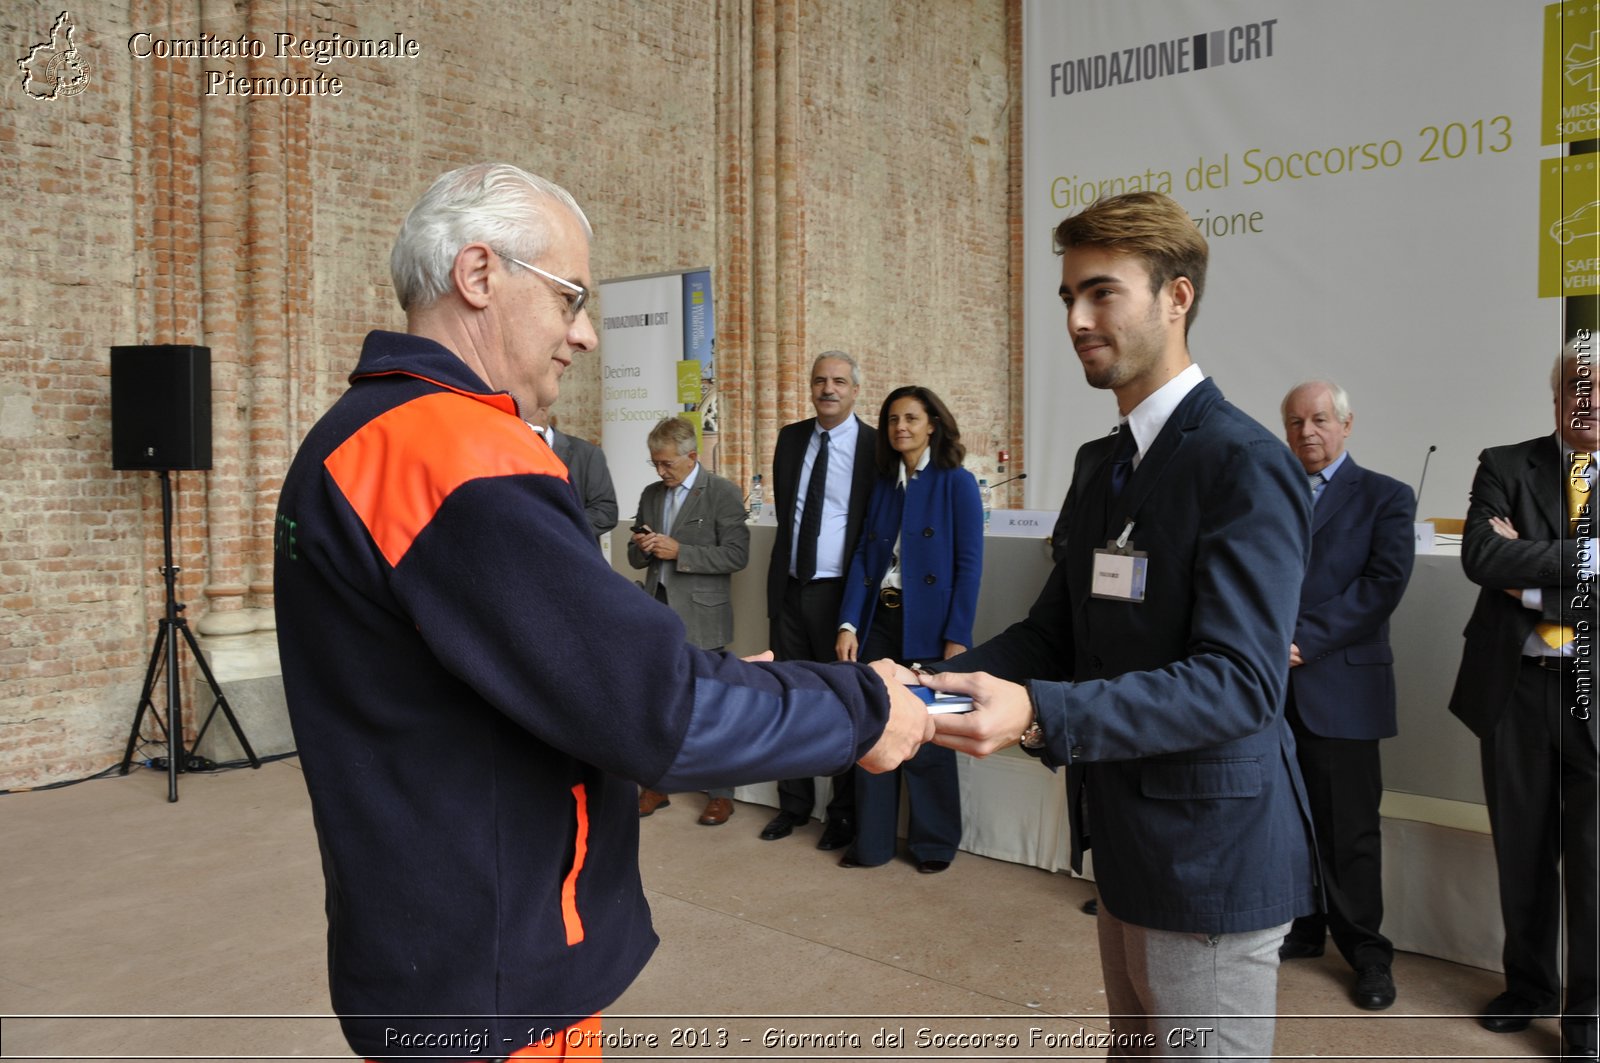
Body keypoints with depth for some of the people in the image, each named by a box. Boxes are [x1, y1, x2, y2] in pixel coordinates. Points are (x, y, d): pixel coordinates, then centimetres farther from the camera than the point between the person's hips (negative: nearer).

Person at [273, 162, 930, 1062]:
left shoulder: (359, 438, 8)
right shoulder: (459, 453, -25)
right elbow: (656, 707, -27)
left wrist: (707, 678, 6)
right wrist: (861, 709, -14)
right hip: (490, 987, -9)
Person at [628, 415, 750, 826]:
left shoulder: (722, 493, -7)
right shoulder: (651, 495, 12)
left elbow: (737, 554, -14)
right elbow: (636, 558, 16)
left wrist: (679, 552, -19)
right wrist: (642, 547, -8)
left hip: (699, 615, -5)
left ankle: (721, 793, 16)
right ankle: (656, 785, 24)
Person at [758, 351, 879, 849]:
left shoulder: (877, 447, -8)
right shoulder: (790, 438, 7)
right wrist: (783, 569, 12)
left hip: (840, 593, -5)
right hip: (789, 588, 5)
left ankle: (843, 814, 21)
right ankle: (794, 804, 28)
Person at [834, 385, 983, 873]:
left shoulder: (956, 483, -4)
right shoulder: (882, 485, 11)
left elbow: (969, 565, -9)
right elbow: (863, 556, 7)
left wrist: (957, 638, -15)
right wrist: (849, 624, -4)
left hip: (928, 626, -5)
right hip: (879, 621, 5)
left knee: (927, 737, 6)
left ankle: (935, 844, 23)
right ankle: (872, 842, 21)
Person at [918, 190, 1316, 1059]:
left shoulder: (1244, 465, -19)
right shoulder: (1099, 463, 9)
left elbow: (1239, 683, -26)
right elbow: (1055, 630, 8)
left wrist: (1040, 715, -37)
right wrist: (941, 679, -10)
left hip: (1207, 853, -8)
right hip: (1126, 834, 8)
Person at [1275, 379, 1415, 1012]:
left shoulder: (1385, 498, 2)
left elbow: (1384, 583, -10)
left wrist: (1305, 640, -16)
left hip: (1341, 686, -3)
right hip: (1271, 685, 3)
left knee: (1350, 828, 5)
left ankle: (1366, 952, 20)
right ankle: (1299, 929, 28)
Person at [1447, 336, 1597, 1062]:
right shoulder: (1505, 467, 3)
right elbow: (1480, 557, -12)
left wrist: (1531, 574, -12)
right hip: (1517, 687, 1)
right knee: (1522, 852, 14)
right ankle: (1529, 986, 32)